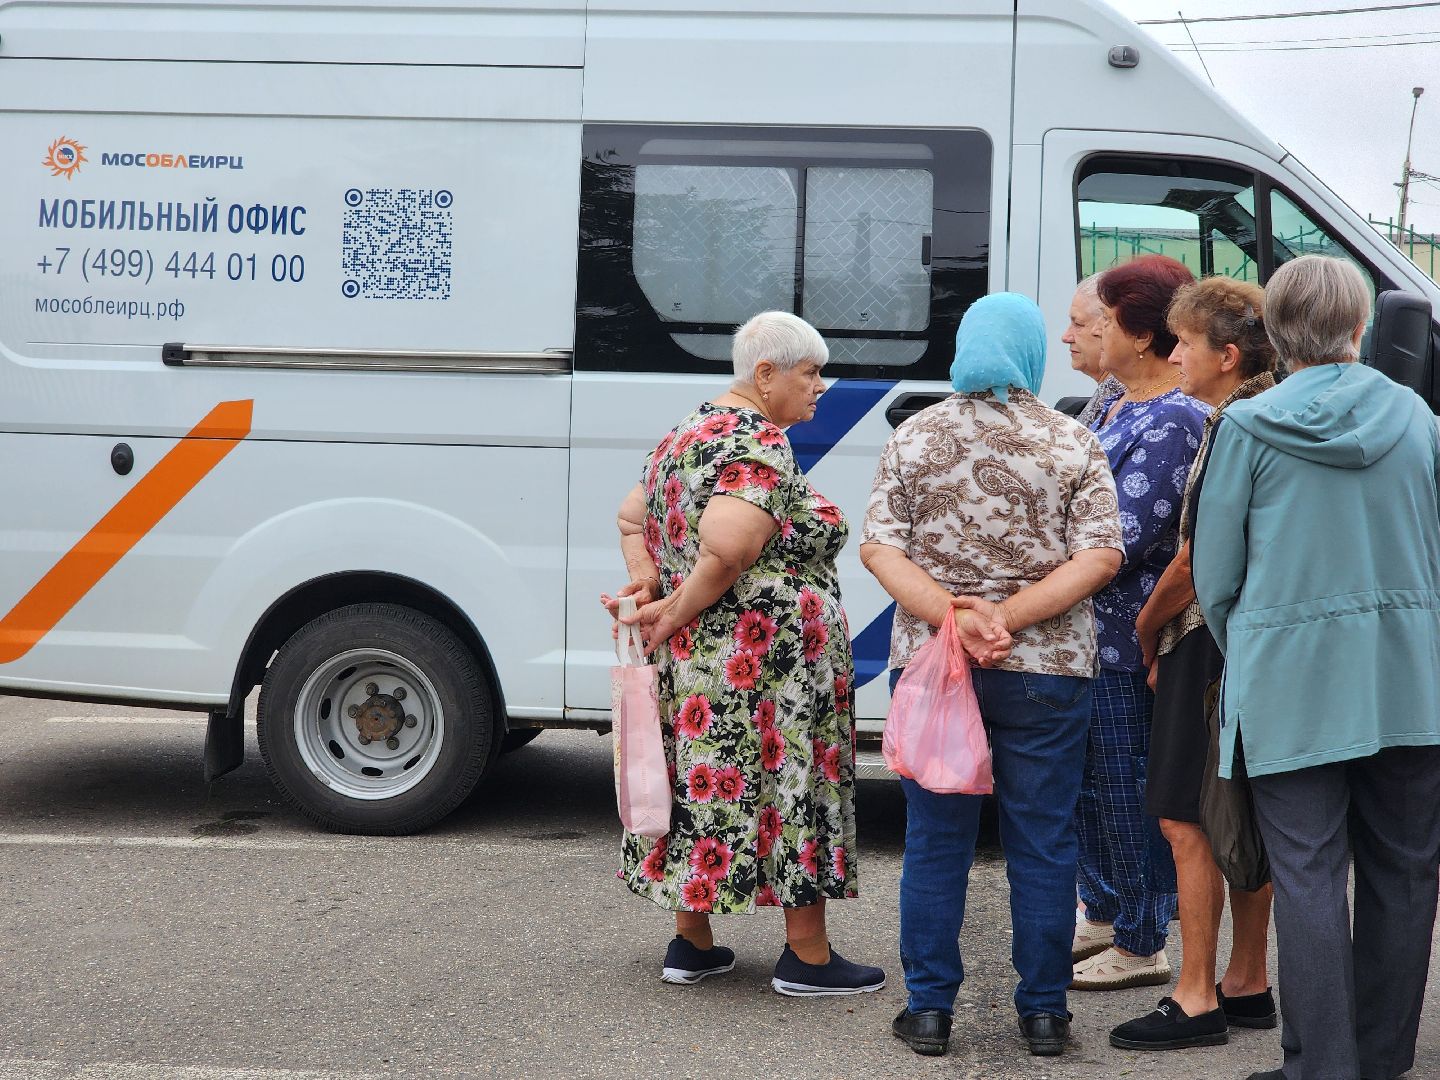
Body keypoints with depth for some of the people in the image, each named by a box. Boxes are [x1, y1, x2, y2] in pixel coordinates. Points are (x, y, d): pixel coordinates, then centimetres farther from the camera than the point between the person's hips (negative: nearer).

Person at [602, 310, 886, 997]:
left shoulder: (687, 432, 14)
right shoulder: (762, 446, -17)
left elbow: (633, 515, 17)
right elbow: (726, 550, -29)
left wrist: (647, 585, 3)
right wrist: (676, 615, -16)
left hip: (691, 659, 9)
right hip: (768, 663, -9)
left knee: (704, 781, 15)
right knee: (788, 784, 1)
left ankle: (690, 942, 23)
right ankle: (807, 957, 9)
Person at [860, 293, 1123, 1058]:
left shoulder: (913, 437, 3)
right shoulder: (1073, 444, -1)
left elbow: (879, 549, -6)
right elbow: (1099, 558, -10)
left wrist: (952, 616, -14)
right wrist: (1007, 617, -15)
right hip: (1045, 671, -1)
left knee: (935, 840, 9)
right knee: (1042, 844, 8)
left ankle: (929, 1009, 14)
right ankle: (1043, 1012, 14)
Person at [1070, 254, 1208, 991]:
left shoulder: (1176, 419, -18)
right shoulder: (1118, 407, 13)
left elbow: (1123, 536, -22)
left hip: (1129, 636, -10)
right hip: (1088, 629, 10)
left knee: (1125, 788, 0)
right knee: (1086, 778, 18)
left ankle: (1142, 945, 12)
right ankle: (1102, 913, 34)